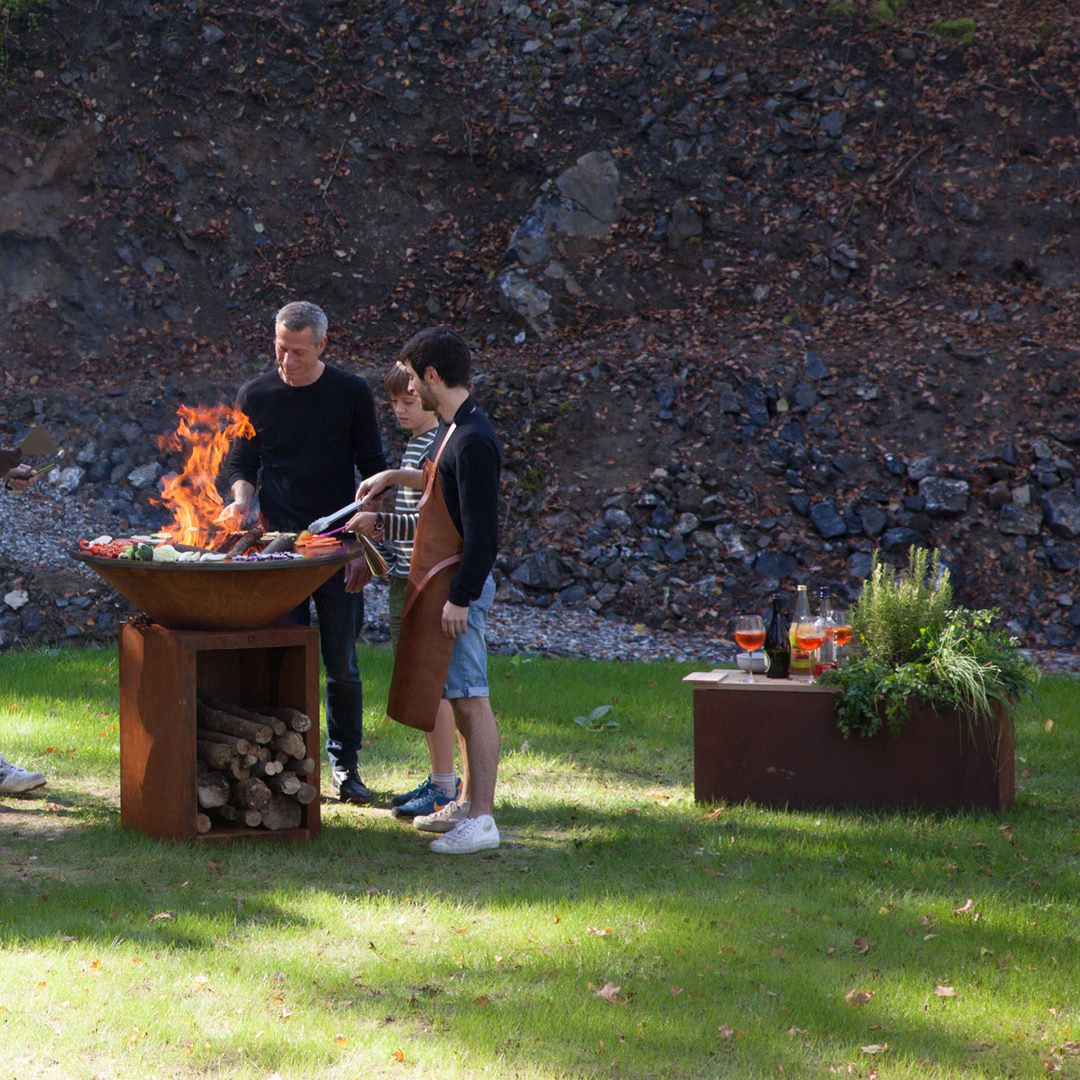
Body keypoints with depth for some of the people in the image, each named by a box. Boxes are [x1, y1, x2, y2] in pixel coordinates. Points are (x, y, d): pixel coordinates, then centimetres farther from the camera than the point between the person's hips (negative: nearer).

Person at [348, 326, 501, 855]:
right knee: (461, 697, 15)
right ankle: (467, 802, 24)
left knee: (470, 698, -9)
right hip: (438, 578, 10)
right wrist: (397, 476, 29)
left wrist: (461, 596, -22)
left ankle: (481, 821, -8)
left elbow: (482, 528, -22)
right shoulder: (453, 429, 13)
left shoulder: (472, 440, -19)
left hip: (458, 582, -10)